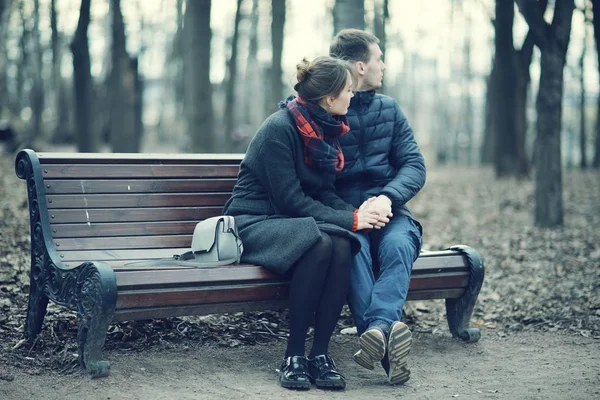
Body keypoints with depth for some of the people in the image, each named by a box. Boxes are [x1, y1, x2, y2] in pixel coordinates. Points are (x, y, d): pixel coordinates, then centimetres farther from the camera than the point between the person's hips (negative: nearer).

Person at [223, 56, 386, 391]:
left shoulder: (326, 129, 7)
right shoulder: (279, 128, -17)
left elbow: (324, 193, 10)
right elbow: (291, 200, -20)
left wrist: (355, 212, -10)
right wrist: (350, 219, -20)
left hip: (296, 222, 6)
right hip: (255, 222, -6)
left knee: (341, 245, -28)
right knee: (320, 244, -36)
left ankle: (321, 352, -23)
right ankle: (294, 355, -26)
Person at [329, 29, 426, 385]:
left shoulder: (389, 109, 16)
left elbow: (414, 165, 6)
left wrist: (388, 197, -15)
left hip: (387, 211, 3)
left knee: (399, 245, -32)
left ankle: (377, 328, -53)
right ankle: (389, 341, -50)